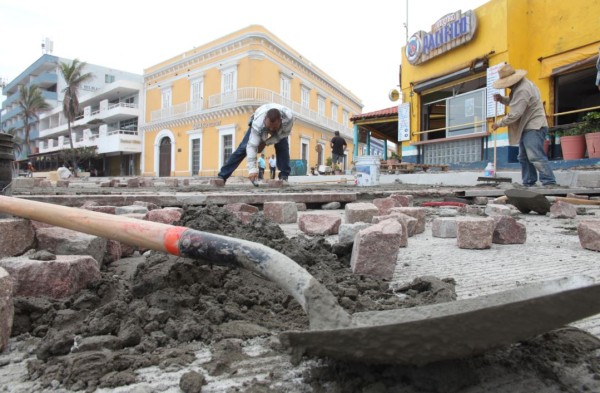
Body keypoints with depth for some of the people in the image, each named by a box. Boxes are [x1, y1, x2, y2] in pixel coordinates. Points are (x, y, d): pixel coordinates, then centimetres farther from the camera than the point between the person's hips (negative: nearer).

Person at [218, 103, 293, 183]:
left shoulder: (288, 117, -43)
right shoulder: (258, 123, -46)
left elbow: (284, 133, -24)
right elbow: (252, 146, -47)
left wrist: (265, 142, -32)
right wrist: (252, 169, -56)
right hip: (260, 127, -1)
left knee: (282, 146, -25)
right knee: (243, 148, -12)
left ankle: (284, 176, -12)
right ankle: (222, 176, -9)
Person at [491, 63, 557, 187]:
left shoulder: (523, 90, -22)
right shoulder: (519, 86, 13)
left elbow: (514, 114, -24)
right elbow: (514, 102, 26)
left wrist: (499, 123, -11)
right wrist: (501, 99, 7)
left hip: (534, 127, -11)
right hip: (526, 127, 11)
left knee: (535, 156, -18)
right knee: (524, 157, 13)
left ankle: (549, 183, -17)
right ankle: (528, 183, 19)